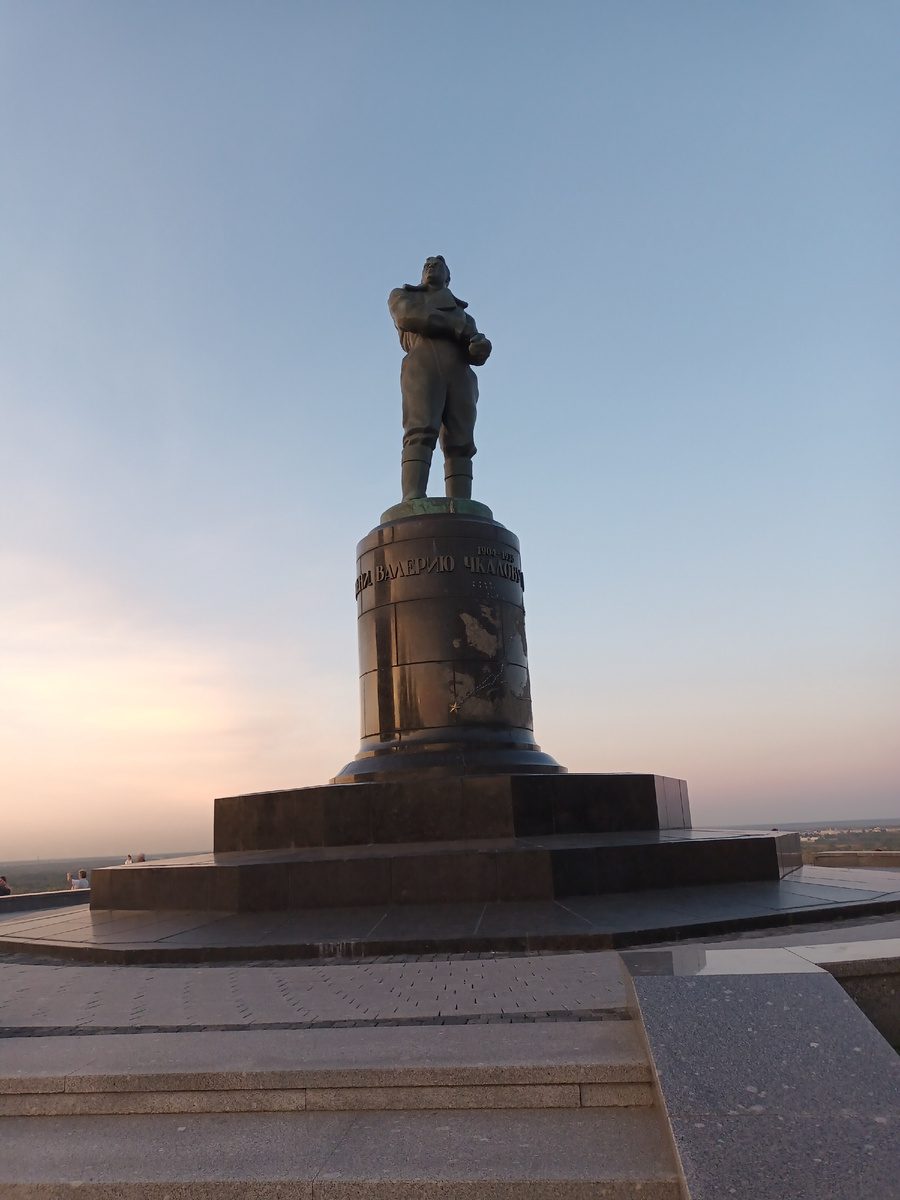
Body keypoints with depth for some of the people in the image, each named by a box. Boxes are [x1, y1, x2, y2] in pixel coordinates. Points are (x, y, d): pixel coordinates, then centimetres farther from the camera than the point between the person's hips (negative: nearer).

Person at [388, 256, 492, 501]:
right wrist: (456, 327, 6)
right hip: (422, 364, -3)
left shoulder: (462, 313, 37)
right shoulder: (402, 295, 31)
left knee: (460, 443, -15)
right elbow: (408, 316, 5)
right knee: (420, 433, -25)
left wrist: (481, 345, -8)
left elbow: (477, 354, 17)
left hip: (460, 372, 3)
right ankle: (414, 506, -43)